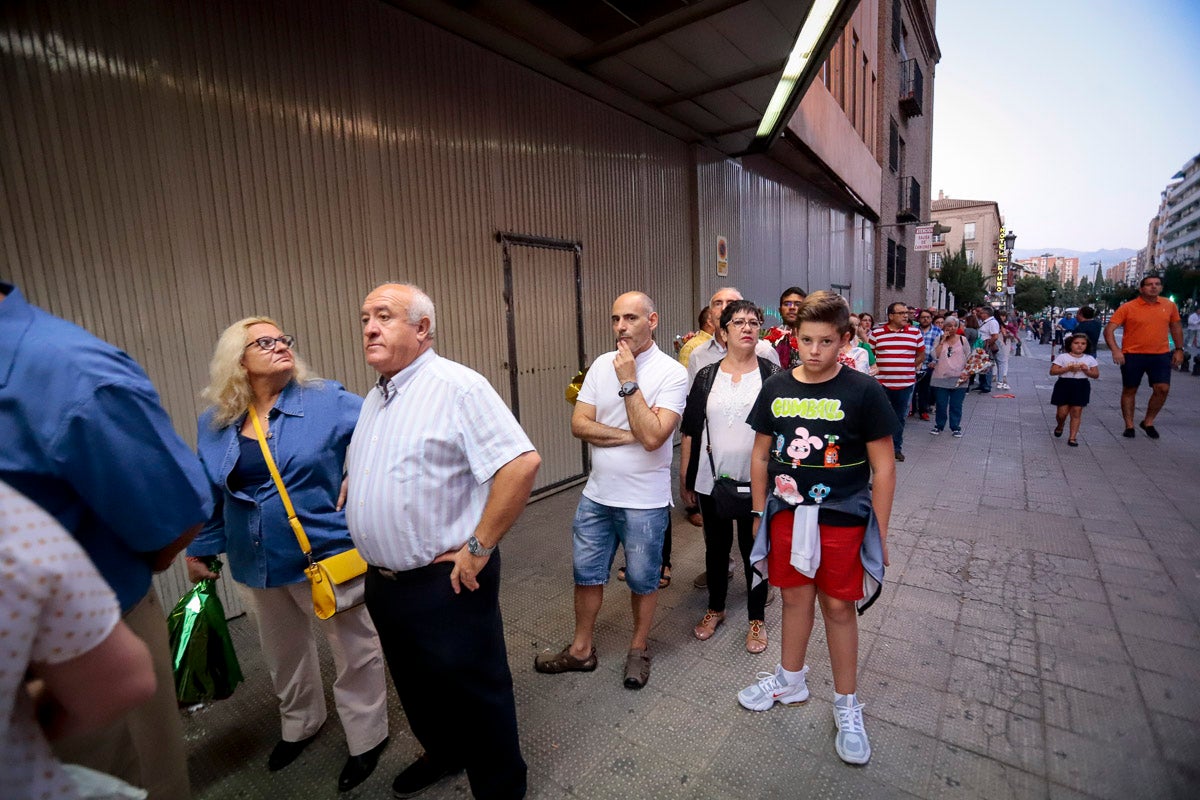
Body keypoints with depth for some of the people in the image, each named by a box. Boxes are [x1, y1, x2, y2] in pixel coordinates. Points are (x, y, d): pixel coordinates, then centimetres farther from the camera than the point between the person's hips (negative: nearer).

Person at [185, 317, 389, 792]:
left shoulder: (326, 402, -13)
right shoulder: (214, 423, 1)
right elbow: (210, 495, 11)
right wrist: (199, 551, 15)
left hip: (325, 554, -4)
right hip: (257, 565, 5)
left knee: (353, 651, 11)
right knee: (282, 654, 26)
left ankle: (366, 739, 34)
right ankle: (299, 725, 52)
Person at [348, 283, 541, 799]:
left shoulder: (458, 387, -19)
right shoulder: (374, 399, 9)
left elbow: (522, 463, -28)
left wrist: (479, 548, -23)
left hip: (445, 581, -8)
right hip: (383, 581, 8)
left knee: (473, 693, 11)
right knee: (415, 686, 26)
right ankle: (443, 754, 52)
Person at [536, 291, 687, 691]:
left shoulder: (672, 373, -13)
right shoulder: (601, 365, 1)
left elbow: (653, 437, -24)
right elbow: (579, 424, -5)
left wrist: (629, 382, -22)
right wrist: (630, 435, -16)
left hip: (644, 501, -4)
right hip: (597, 494, 5)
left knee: (642, 580, 14)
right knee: (586, 574, 17)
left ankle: (639, 649, 39)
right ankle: (581, 649, 38)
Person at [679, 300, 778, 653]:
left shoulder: (771, 375, -3)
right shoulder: (706, 377, 1)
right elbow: (690, 432, 3)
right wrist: (685, 477, 3)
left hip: (756, 482, -2)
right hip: (713, 479, 2)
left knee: (754, 550, 12)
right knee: (716, 547, 17)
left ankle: (757, 619, 33)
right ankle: (715, 609, 39)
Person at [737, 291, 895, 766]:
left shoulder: (863, 392, -10)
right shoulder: (776, 389, -1)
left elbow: (883, 467, -6)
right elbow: (760, 456, 7)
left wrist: (879, 533, -5)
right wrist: (760, 513, 8)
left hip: (842, 520, -3)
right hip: (786, 516, 3)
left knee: (838, 607, 10)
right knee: (794, 597, 18)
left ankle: (846, 705, 32)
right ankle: (791, 681, 41)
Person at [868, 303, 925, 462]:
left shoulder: (915, 333, 5)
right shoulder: (876, 333, -1)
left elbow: (921, 355, 12)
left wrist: (908, 367, 2)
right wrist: (876, 368, -6)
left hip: (905, 383, 2)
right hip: (881, 382, -2)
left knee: (900, 417, 12)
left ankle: (897, 447, 25)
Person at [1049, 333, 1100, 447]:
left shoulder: (1090, 359, 4)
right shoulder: (1062, 357, -4)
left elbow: (1096, 374, 5)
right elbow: (1052, 371, -11)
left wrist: (1086, 370, -13)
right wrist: (1068, 368, -21)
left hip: (1081, 387, 2)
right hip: (1064, 385, -2)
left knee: (1076, 412, 1)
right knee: (1062, 412, 1)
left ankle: (1072, 437, 6)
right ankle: (1059, 426, 34)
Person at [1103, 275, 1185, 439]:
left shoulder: (1169, 305, 6)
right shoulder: (1127, 307, -7)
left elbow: (1176, 326, 18)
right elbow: (1109, 329, -11)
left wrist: (1179, 349, 13)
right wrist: (1115, 350, -23)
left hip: (1161, 355, 3)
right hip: (1133, 355, -3)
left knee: (1163, 388, -7)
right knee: (1129, 390, 5)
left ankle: (1148, 422, 13)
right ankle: (1129, 426, 16)